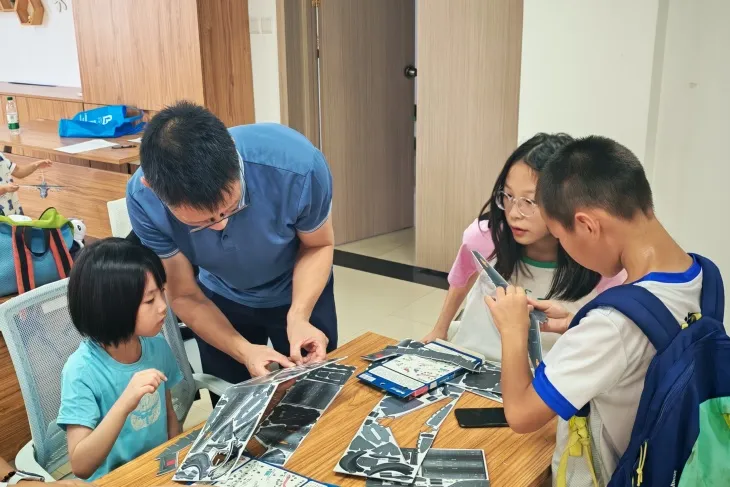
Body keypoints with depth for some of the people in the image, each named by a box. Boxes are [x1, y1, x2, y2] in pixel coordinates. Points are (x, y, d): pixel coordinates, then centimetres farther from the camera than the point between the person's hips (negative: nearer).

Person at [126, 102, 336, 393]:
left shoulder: (298, 165, -38)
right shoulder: (144, 200, -32)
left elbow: (319, 245, -17)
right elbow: (185, 297, -19)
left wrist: (298, 315, -33)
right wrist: (244, 352, -33)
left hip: (300, 292, 0)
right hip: (221, 300, 1)